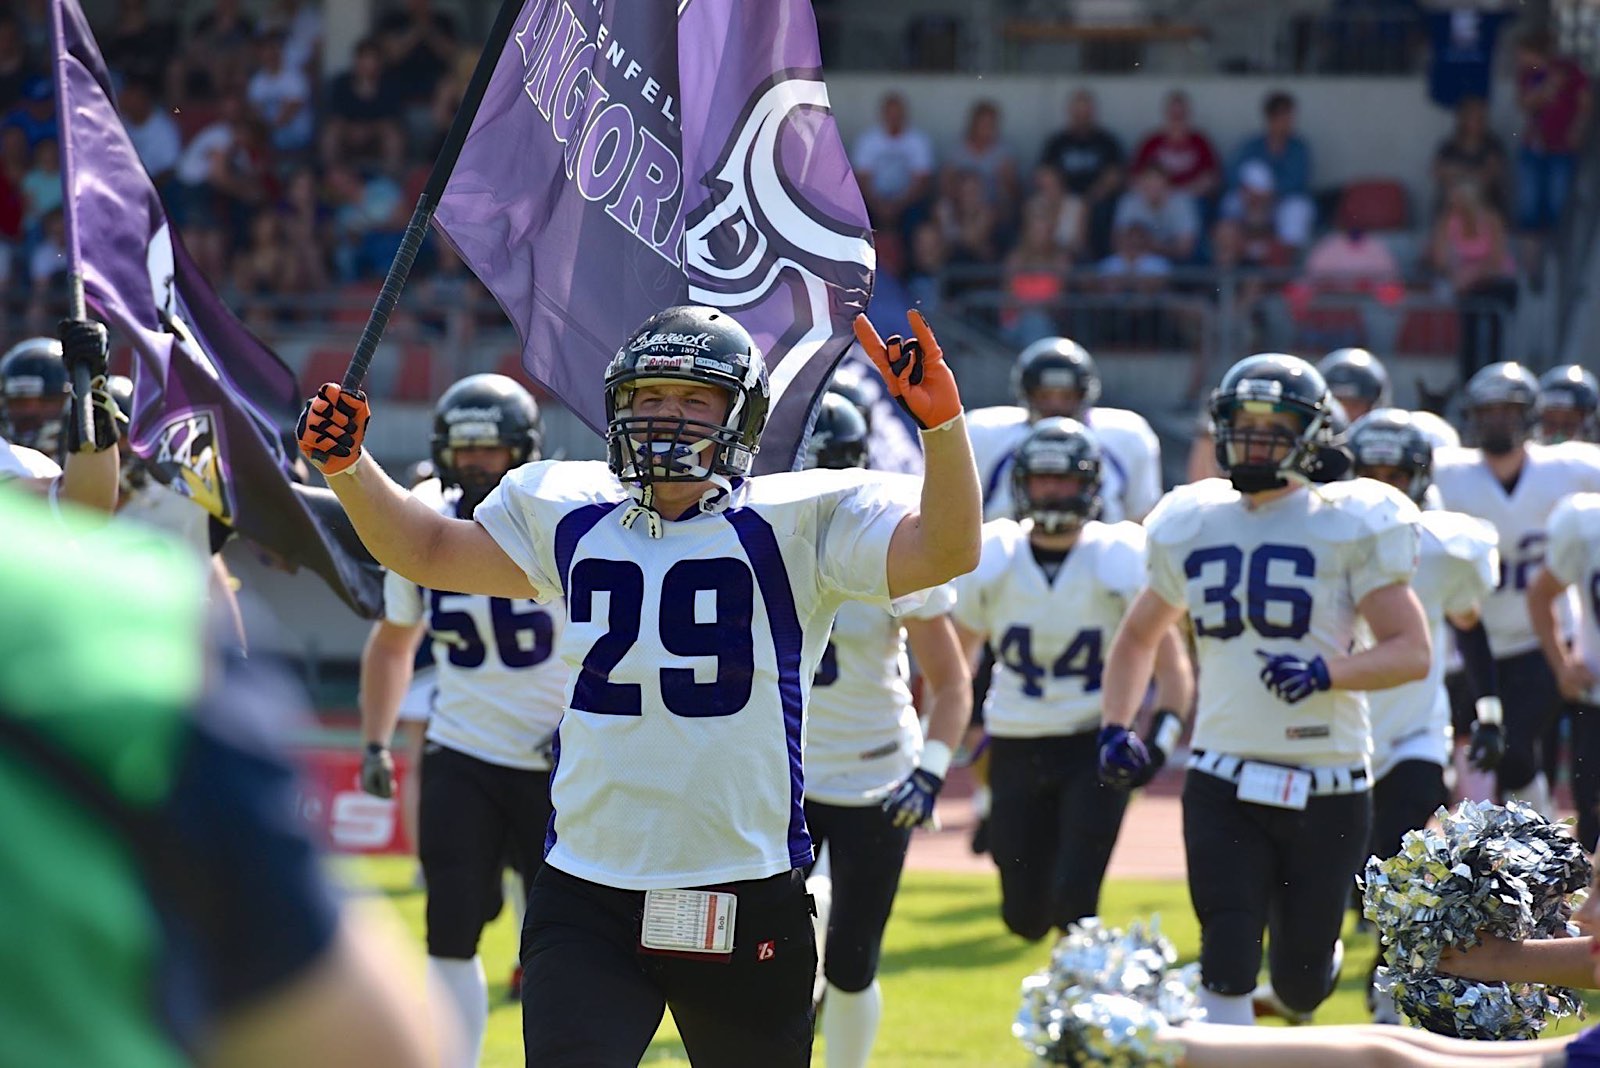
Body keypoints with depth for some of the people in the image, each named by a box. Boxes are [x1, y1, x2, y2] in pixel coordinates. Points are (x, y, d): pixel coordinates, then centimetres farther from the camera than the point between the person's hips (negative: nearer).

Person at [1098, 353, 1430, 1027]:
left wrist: (1328, 671, -26)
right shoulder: (1192, 527, 9)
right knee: (1228, 965, -12)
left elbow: (1413, 652, -9)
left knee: (1299, 983, 11)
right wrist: (1116, 726, 8)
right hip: (1223, 786, 2)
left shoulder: (1348, 527, -4)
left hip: (1324, 791, -2)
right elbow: (1138, 636, 24)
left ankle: (1311, 971, 47)